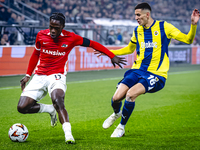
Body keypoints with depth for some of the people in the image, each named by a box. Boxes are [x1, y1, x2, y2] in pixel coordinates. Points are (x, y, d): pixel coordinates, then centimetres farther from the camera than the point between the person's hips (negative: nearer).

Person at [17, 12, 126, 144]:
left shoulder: (70, 38, -6)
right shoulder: (41, 35, 0)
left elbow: (92, 44, 3)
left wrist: (112, 56, 2)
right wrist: (28, 75, 17)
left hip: (57, 76, -4)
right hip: (39, 76, 4)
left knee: (57, 100, -36)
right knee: (22, 107, -9)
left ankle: (68, 134, -39)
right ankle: (51, 110, 16)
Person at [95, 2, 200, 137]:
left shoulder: (164, 27, -4)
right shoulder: (138, 31, 11)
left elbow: (188, 40, -5)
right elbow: (130, 49, 30)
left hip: (156, 74, -5)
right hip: (137, 70, 5)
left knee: (131, 94, -28)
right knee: (116, 98, -11)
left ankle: (121, 127, -5)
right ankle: (117, 113, 29)